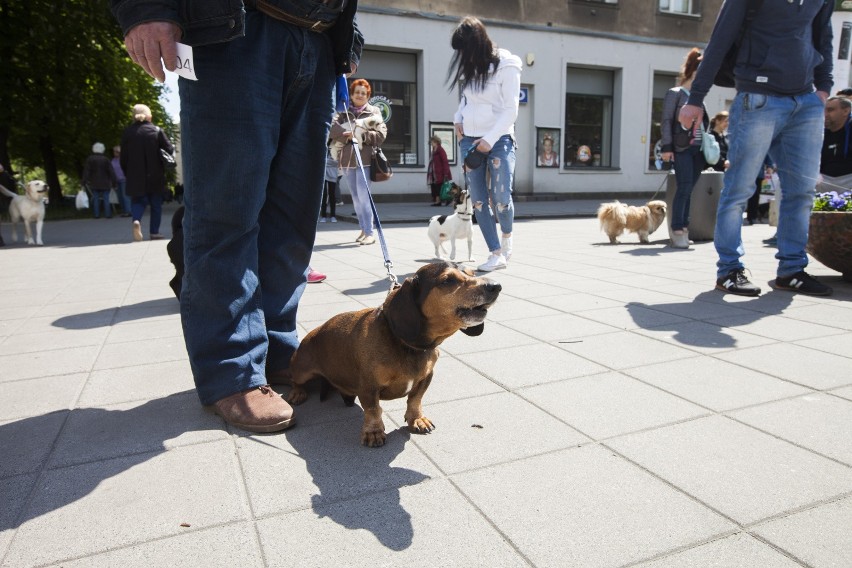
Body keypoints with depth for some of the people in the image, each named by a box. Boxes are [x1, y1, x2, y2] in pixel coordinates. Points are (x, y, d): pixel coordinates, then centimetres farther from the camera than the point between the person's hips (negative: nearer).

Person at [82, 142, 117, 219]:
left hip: (94, 184, 1)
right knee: (106, 199, 1)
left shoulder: (90, 159, 0)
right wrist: (114, 182, 0)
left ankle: (96, 214, 3)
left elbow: (86, 171, -4)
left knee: (95, 199, 5)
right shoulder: (106, 159, -1)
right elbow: (111, 171, -3)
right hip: (105, 183, -1)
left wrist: (84, 181, -3)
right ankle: (108, 214, -3)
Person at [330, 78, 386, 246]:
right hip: (346, 159, 4)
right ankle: (363, 229, 20)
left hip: (364, 158, -4)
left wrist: (360, 135, -13)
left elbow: (381, 134, -4)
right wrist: (347, 135, -17)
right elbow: (333, 127, -1)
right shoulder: (344, 112, 15)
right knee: (356, 197, 10)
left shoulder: (374, 112, 8)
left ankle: (369, 232, -12)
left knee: (363, 196, -13)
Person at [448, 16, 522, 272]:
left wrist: (490, 140, -17)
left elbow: (511, 110, -11)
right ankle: (497, 254, 3)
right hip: (469, 139, 5)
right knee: (478, 200, -2)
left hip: (499, 139, -5)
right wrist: (458, 119, 6)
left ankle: (507, 236, 20)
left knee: (501, 197, -12)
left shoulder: (506, 65, -8)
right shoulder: (468, 66, 8)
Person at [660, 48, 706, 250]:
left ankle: (683, 228, 8)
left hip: (698, 149, 7)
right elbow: (666, 121, -6)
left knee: (688, 190, 5)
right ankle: (677, 230, -11)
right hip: (681, 148, -6)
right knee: (684, 188, -13)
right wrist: (667, 147, -14)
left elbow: (702, 123, 23)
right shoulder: (675, 94, 0)